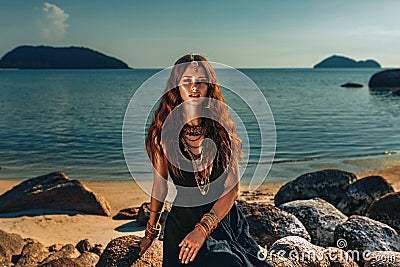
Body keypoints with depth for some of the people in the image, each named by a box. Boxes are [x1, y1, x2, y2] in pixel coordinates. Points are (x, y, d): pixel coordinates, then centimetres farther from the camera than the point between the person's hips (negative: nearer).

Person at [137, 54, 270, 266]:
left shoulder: (221, 128, 1)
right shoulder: (162, 132, -2)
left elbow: (233, 188, -3)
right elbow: (160, 184, 8)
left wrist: (202, 229, -12)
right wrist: (151, 231, 15)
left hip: (223, 218, 3)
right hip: (182, 223, -2)